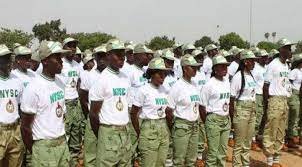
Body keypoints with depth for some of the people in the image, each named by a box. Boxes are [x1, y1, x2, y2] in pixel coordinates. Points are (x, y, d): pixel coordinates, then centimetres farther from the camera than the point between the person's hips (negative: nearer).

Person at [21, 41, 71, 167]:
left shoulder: (60, 83, 6)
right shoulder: (34, 88, -16)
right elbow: (25, 126, -11)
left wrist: (61, 137, 13)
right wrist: (34, 152, -3)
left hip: (63, 142, 6)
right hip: (44, 146, -6)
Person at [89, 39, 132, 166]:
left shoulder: (125, 78, 9)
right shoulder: (102, 79, -10)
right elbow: (93, 113, -7)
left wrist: (125, 129, 15)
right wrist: (101, 137, 2)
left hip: (125, 132, 6)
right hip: (109, 132, -6)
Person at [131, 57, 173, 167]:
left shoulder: (164, 90, 7)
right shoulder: (143, 90, -10)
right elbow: (133, 114, -7)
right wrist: (139, 133, -3)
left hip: (164, 129, 6)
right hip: (149, 129, -6)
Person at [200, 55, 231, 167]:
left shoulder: (227, 82, 6)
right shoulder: (209, 84, -12)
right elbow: (202, 106, -9)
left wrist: (229, 117, 12)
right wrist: (207, 123, -3)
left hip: (226, 119, 6)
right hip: (214, 120, -6)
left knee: (223, 152, 13)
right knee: (213, 152, 0)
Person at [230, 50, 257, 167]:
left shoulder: (251, 75, 8)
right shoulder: (238, 77, -14)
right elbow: (232, 98, -13)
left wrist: (254, 109, 13)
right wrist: (233, 115, -12)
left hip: (252, 110, 8)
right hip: (241, 109, -7)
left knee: (248, 141, 17)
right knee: (239, 142, 1)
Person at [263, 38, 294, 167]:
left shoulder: (286, 66, 13)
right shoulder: (273, 65, -9)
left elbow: (285, 83, 16)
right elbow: (266, 85, -9)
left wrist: (286, 102, 11)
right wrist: (266, 104, -12)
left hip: (284, 101, 8)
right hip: (275, 100, -8)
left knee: (280, 133, 13)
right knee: (270, 132, -3)